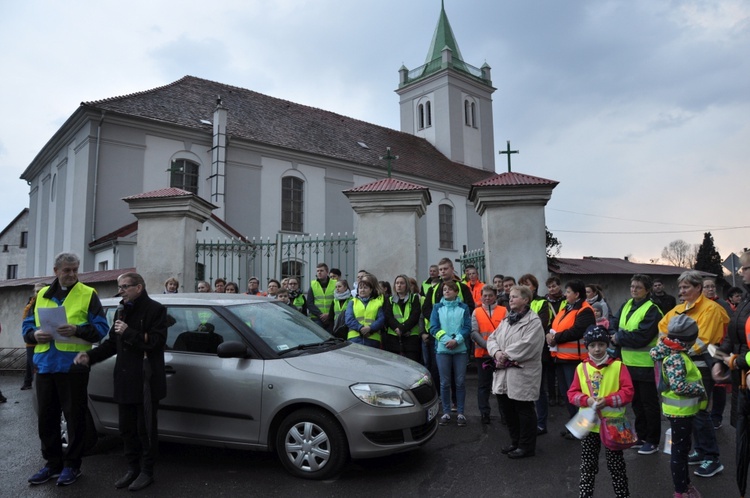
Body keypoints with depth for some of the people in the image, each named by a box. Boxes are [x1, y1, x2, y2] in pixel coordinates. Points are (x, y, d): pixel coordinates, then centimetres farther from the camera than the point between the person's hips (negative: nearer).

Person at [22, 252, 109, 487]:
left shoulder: (88, 294, 0)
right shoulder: (42, 295, 14)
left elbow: (100, 328, -5)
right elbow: (27, 326, 15)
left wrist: (76, 330, -22)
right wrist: (35, 334, -7)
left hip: (73, 365, -5)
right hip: (45, 365, 5)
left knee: (74, 417, 3)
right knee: (46, 417, 13)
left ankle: (72, 465, 18)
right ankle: (53, 463, 28)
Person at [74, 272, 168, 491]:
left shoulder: (155, 309, -9)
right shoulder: (122, 311, 16)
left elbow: (157, 342, -18)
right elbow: (112, 343, 16)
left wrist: (128, 332, -18)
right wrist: (90, 356, 2)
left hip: (146, 380, -7)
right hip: (124, 379, 7)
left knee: (145, 428, 3)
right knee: (127, 428, 14)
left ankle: (147, 471, 17)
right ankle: (133, 468, 29)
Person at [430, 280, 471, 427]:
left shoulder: (464, 307, 6)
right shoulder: (437, 307, 7)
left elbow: (468, 327, -2)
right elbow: (433, 328, -1)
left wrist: (456, 340, -15)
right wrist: (446, 340, -14)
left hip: (460, 349, 0)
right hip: (442, 349, 0)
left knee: (460, 382, 2)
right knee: (445, 382, 3)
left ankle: (460, 413, 13)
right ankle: (446, 413, 13)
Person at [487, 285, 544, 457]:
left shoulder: (533, 321, -10)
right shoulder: (506, 319, 15)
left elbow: (526, 346, -22)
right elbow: (492, 338, 11)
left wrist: (506, 356, -16)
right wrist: (497, 352, -10)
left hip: (523, 374, -8)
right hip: (503, 374, 8)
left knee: (524, 411, 4)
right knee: (507, 409, 15)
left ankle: (527, 446, 19)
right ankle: (516, 442, 33)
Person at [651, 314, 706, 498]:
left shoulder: (673, 353, 4)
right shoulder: (676, 358, -26)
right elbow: (678, 386, -32)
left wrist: (697, 388, 6)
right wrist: (700, 390, -17)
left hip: (681, 409, 9)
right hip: (680, 411, -9)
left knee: (682, 449, 23)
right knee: (679, 451, 5)